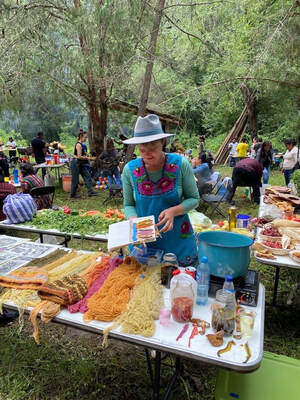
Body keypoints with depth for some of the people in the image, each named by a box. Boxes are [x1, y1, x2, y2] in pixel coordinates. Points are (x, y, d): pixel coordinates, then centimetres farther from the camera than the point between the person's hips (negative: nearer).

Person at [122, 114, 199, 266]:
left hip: (178, 239, 0)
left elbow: (194, 199, -4)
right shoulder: (130, 170, -8)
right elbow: (128, 205, 3)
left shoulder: (180, 164, -12)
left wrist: (173, 211, -22)